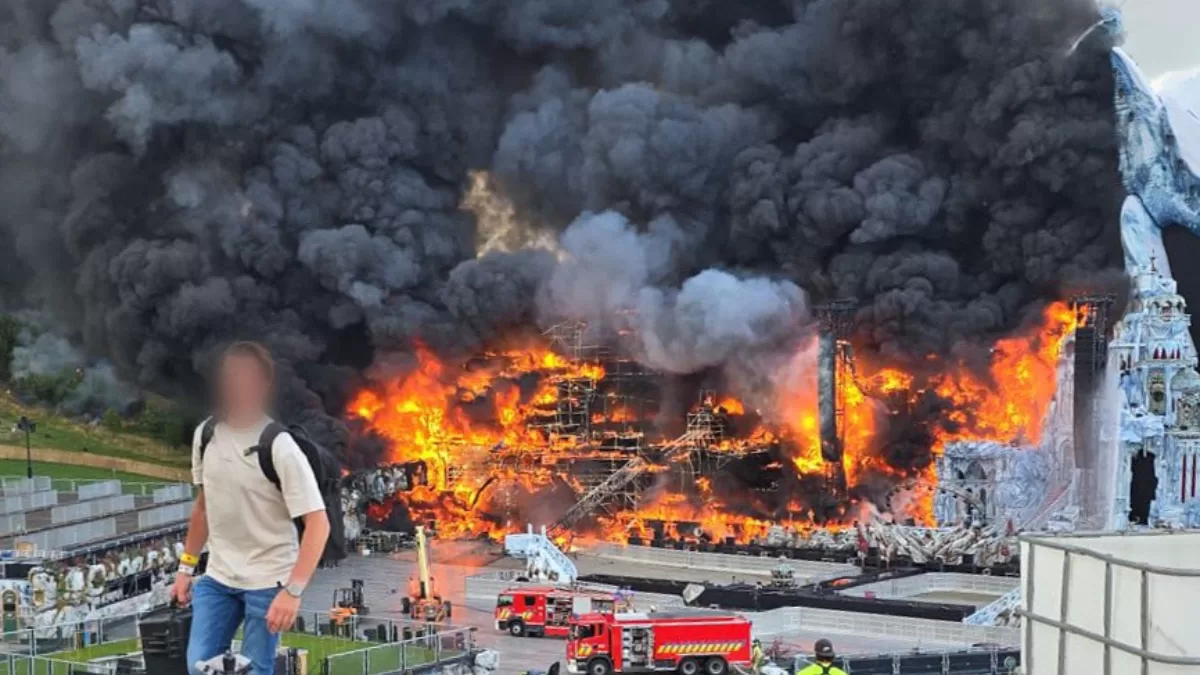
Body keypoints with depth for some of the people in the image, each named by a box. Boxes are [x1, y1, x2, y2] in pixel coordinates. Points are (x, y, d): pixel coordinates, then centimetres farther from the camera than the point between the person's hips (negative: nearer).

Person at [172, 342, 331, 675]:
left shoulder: (279, 447, -18)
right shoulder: (205, 434, 1)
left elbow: (318, 523, -20)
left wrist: (293, 591, -27)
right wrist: (186, 566, 16)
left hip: (268, 581, -5)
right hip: (217, 576, 5)